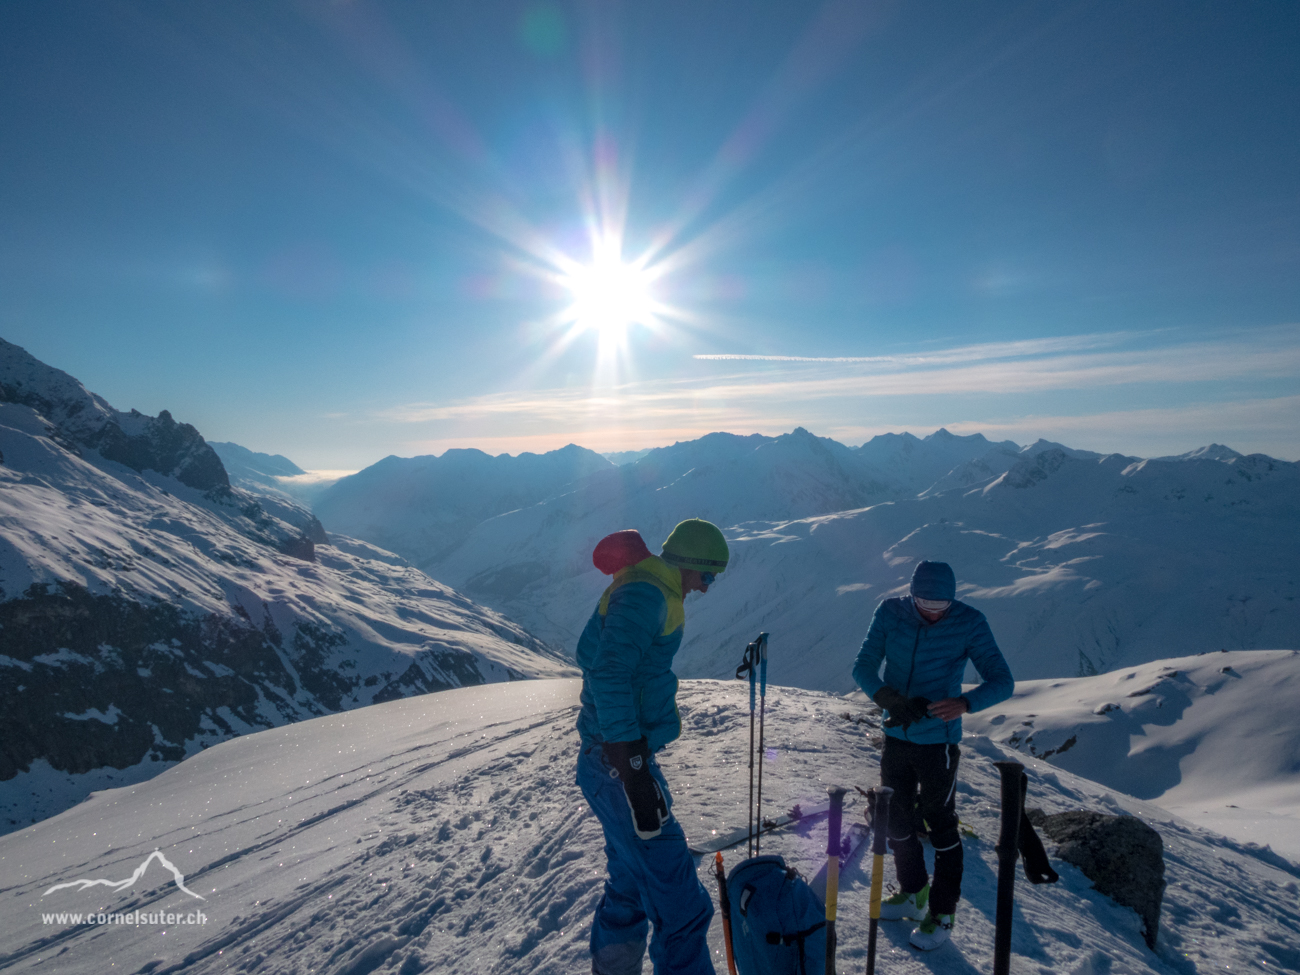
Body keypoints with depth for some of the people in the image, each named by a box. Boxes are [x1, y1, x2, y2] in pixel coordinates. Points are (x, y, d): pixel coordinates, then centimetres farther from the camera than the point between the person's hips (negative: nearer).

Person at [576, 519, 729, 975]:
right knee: (681, 907, -5)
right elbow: (609, 677, -29)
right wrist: (633, 769, -30)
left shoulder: (645, 590, 13)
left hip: (619, 761, 11)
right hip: (618, 767, -10)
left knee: (631, 888, 25)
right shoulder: (646, 595, -18)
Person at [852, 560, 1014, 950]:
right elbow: (863, 667, -11)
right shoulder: (890, 614, -9)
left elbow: (1002, 681, -15)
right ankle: (912, 893, 39)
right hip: (896, 737, 4)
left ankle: (942, 913, 27)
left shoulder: (969, 622, -15)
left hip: (938, 741, -4)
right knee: (895, 818, 16)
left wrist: (965, 703, -34)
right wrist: (890, 699, -30)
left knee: (940, 824, 6)